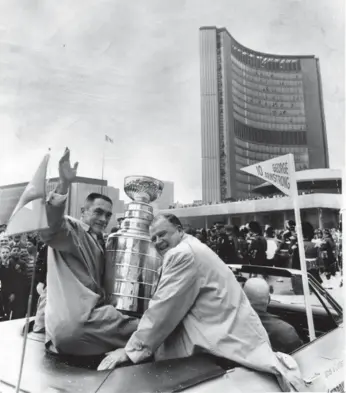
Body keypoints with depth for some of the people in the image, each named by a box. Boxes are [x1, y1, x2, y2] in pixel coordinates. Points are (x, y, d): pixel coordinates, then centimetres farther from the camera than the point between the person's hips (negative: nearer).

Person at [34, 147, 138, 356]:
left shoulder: (99, 242, 21)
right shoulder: (72, 229, -6)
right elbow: (49, 229, -32)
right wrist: (63, 185, -41)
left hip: (89, 314, 9)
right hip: (71, 322, -9)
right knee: (141, 329, -13)